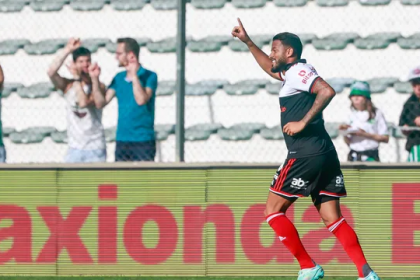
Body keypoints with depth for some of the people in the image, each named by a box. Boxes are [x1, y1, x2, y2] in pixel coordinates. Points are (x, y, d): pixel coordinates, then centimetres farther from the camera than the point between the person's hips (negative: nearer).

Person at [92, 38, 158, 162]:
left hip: (143, 142, -6)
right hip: (122, 141, 6)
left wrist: (134, 75, -20)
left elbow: (141, 100, -21)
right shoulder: (119, 78, 10)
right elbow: (102, 102, 3)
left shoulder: (149, 76, -6)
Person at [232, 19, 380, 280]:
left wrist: (303, 123, -22)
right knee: (333, 219, 2)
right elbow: (271, 69, 43)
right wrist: (248, 42, 42)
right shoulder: (292, 72, 22)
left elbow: (327, 91, -24)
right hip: (326, 153, 9)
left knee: (273, 211, 1)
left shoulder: (297, 71, -7)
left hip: (305, 155, -9)